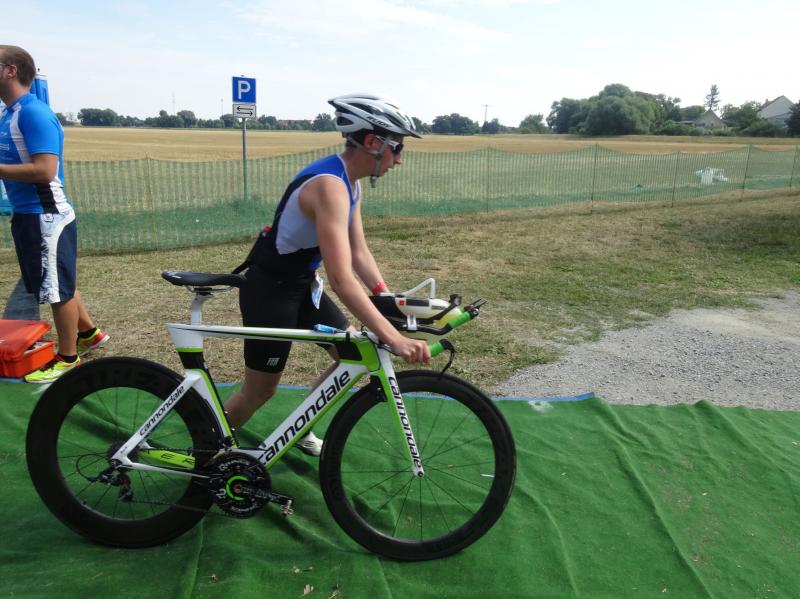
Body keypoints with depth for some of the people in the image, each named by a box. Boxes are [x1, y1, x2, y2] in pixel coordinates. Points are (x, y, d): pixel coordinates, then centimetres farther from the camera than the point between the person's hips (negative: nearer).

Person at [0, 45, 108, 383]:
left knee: (58, 289, 1)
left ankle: (68, 359, 14)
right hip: (27, 214, 9)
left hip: (46, 216, -9)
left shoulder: (34, 113, -17)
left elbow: (45, 170, -25)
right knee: (58, 284, 19)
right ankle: (89, 333, 35)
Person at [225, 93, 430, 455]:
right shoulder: (330, 185, -30)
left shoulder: (351, 183, 2)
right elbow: (341, 279, -38)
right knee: (261, 390, 4)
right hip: (269, 290, -9)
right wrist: (393, 338, -41)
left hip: (302, 284, 9)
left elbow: (358, 253, 4)